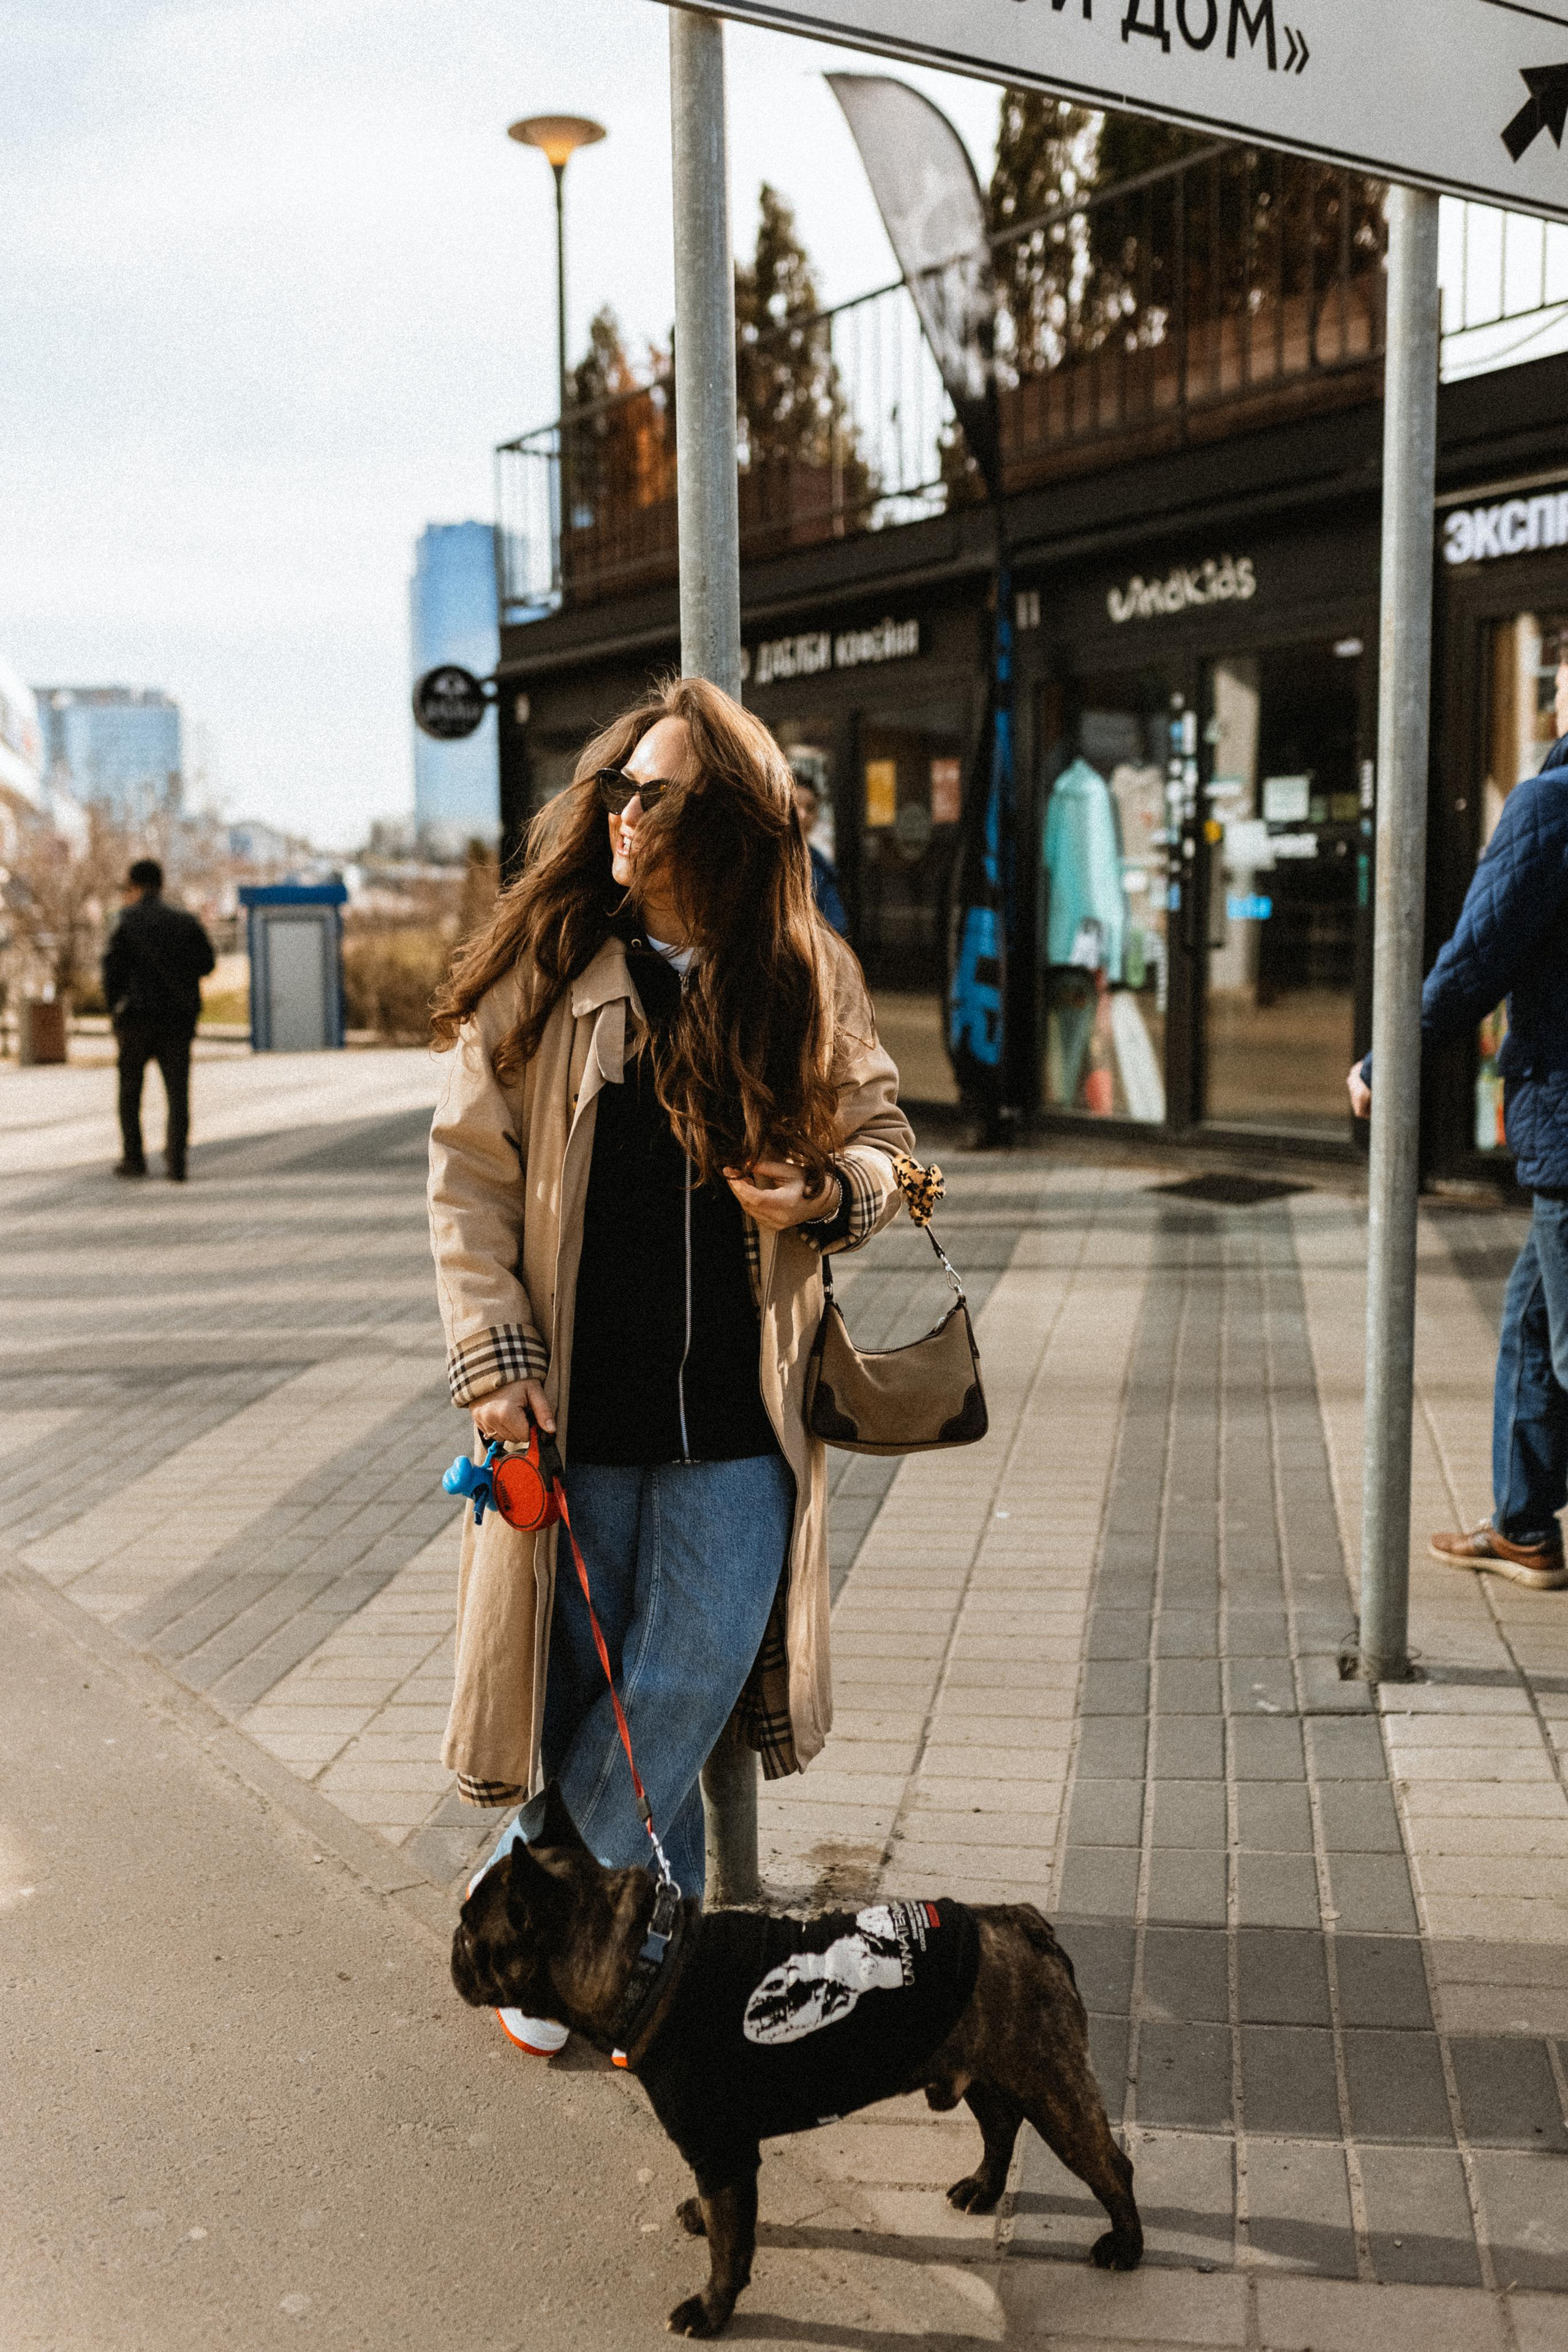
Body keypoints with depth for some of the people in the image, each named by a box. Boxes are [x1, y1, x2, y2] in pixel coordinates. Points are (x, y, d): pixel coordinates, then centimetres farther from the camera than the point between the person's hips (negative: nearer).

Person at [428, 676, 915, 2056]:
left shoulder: (808, 982, 0)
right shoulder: (540, 969, -3)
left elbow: (883, 1138, 11)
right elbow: (470, 1174, -1)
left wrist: (831, 1192, -12)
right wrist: (496, 1354, -10)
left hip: (736, 1423, 1)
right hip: (576, 1410, 0)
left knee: (687, 1694, 2)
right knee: (587, 1690, 10)